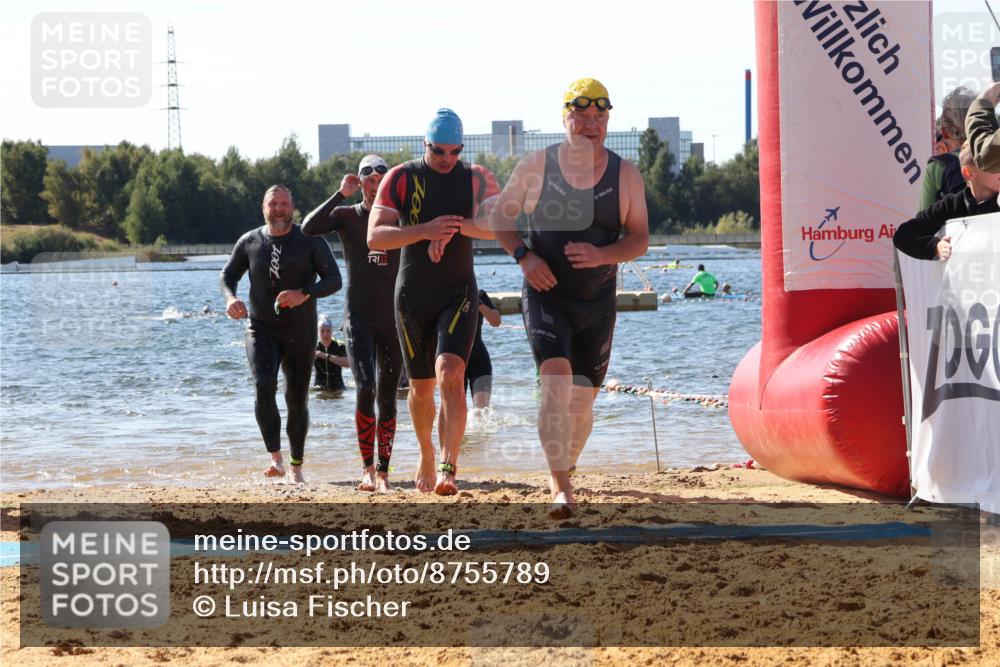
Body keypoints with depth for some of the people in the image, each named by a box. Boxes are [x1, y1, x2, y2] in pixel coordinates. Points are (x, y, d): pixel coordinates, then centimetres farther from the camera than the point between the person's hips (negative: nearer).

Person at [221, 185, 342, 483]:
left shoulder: (310, 242, -4)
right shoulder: (249, 242, 2)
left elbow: (333, 279, -10)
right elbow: (228, 275, 14)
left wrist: (304, 294, -28)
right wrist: (230, 298, -9)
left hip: (300, 333, 0)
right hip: (261, 330, 0)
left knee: (297, 400, 6)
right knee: (264, 386, -24)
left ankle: (296, 466, 24)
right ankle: (275, 458, -16)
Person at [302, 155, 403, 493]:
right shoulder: (346, 216, 2)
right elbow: (309, 227, -16)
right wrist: (341, 195, -16)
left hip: (394, 318, 2)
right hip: (359, 318, -2)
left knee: (387, 398, 4)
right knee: (365, 389, -18)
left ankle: (383, 472, 10)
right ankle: (367, 468, -9)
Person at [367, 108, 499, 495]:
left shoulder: (474, 179, 2)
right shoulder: (400, 178, -1)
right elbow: (375, 237, -11)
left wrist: (452, 226, -25)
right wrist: (426, 230, -24)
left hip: (459, 293, -1)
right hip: (412, 296, 1)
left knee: (450, 374, -20)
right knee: (421, 387, 10)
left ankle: (448, 469, -26)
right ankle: (426, 455, 35)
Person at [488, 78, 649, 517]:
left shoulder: (625, 175, 1)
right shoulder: (535, 166, -2)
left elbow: (640, 239, 0)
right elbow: (500, 216, 8)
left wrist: (601, 255, -20)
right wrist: (523, 255, -10)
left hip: (598, 300, 2)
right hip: (545, 294, -2)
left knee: (582, 399, 8)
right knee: (555, 381, -22)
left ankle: (564, 468, 34)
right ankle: (561, 487, -26)